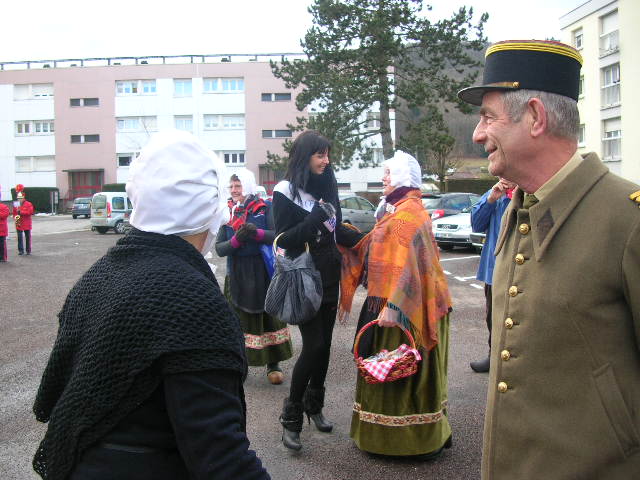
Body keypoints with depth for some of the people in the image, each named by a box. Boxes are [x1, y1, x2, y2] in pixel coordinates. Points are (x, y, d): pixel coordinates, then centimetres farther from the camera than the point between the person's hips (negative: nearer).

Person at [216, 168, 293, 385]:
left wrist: (257, 233, -26)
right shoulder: (227, 213, 7)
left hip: (264, 273, -2)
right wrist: (236, 240, -17)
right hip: (237, 275, 2)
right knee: (239, 318, 6)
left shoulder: (264, 209, -1)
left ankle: (273, 364, 14)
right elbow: (219, 248, 1)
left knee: (270, 315, 3)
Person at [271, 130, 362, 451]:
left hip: (329, 277, 6)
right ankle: (291, 417, 6)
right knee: (313, 345, -9)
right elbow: (283, 239, -14)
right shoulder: (286, 191, -8)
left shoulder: (326, 186, 9)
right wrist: (315, 219, -23)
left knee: (324, 343, 10)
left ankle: (314, 406, 27)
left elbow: (337, 230, 12)